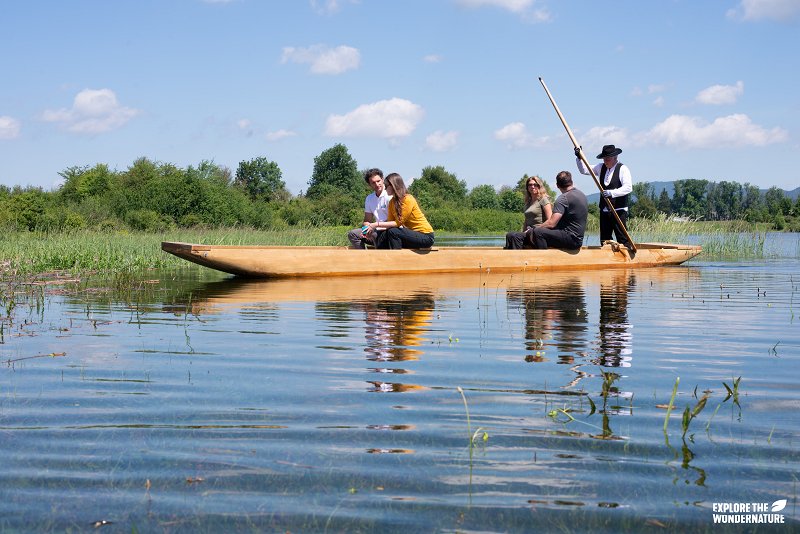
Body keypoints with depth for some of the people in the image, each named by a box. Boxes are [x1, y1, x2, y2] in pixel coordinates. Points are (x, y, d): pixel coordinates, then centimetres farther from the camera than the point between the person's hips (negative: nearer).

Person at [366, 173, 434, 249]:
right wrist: (375, 229, -13)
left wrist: (377, 224, -20)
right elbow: (390, 223, 2)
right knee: (383, 234, -13)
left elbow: (398, 223, -20)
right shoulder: (392, 202, 7)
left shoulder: (408, 200, -17)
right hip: (411, 233, 7)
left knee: (393, 232, -27)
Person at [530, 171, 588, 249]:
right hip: (578, 239, 10)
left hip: (571, 238, -10)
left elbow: (551, 223, -23)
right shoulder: (582, 195, 15)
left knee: (538, 232, -19)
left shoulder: (564, 198, -15)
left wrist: (537, 228, -7)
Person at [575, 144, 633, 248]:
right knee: (604, 239, 10)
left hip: (619, 210, -6)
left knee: (623, 239, -8)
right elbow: (584, 170, 17)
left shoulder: (622, 169, -7)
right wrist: (579, 158, 0)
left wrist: (612, 193, -31)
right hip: (604, 210, 6)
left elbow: (628, 187, -19)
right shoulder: (601, 167, 12)